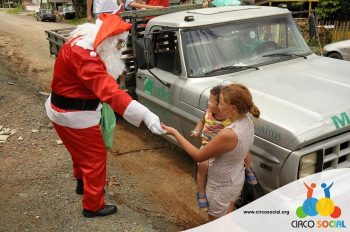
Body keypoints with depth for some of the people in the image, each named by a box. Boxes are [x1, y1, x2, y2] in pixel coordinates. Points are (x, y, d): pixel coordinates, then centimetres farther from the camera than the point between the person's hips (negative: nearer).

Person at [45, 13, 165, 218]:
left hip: (67, 110, 10)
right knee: (95, 156, 4)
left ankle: (83, 184, 51)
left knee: (82, 151, 28)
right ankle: (93, 206, 19)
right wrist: (146, 115, -50)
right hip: (74, 116, -10)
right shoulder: (85, 57, -32)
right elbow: (111, 91, -43)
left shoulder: (84, 44, 1)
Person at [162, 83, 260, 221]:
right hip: (237, 180, 8)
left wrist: (175, 133, -19)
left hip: (221, 188, -8)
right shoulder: (247, 121, -12)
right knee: (227, 220, 32)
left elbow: (199, 156, -25)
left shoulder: (228, 134, -38)